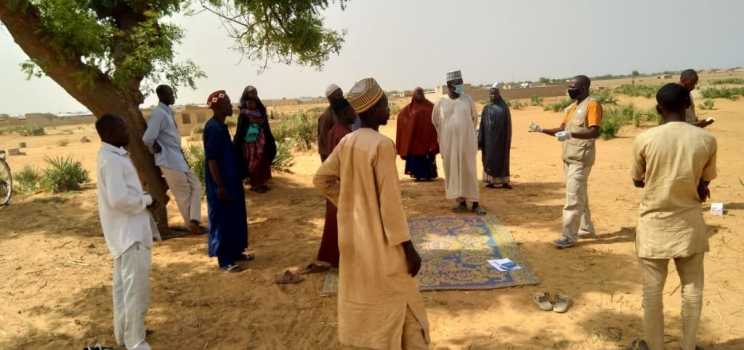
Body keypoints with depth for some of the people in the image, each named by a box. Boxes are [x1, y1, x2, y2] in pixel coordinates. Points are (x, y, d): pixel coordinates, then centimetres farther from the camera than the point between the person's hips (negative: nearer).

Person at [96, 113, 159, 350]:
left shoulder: (112, 156, 11)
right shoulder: (113, 160, -20)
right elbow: (120, 199, -27)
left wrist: (144, 200, 5)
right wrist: (148, 200, -14)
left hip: (126, 231, 11)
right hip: (130, 232, -11)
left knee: (123, 286, 20)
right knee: (136, 291, -3)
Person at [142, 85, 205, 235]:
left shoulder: (168, 112, 13)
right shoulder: (159, 113, -17)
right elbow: (148, 138, -23)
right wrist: (156, 149, -6)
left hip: (178, 158, 9)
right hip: (169, 160, -9)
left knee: (196, 186, 9)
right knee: (184, 194, 1)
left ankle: (194, 221, 7)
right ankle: (192, 225, 14)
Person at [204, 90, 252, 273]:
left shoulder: (221, 126, 11)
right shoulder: (213, 127, -18)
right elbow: (211, 158, -21)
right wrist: (220, 186, -21)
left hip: (230, 179, 10)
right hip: (221, 182, -10)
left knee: (235, 216, 17)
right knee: (222, 219, -1)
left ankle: (235, 252, 29)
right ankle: (224, 260, 9)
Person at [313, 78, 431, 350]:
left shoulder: (346, 142, 1)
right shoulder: (382, 145, -20)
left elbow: (321, 179, 11)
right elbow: (390, 202, -21)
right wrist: (408, 247, -15)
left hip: (354, 238, 7)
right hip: (381, 242, -7)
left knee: (363, 302, 20)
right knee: (401, 309, 7)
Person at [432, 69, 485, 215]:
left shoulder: (468, 100, 0)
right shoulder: (441, 102, -2)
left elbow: (475, 118, 13)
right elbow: (435, 121, 13)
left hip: (467, 142, 0)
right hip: (449, 143, 1)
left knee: (469, 172, 1)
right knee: (453, 173, 5)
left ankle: (475, 203, 5)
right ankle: (461, 202, 15)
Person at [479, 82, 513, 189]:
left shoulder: (504, 107, 1)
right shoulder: (486, 108, 7)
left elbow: (508, 125, -1)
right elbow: (482, 125, 5)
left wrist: (507, 140, -8)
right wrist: (480, 140, -2)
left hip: (501, 137, -2)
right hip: (489, 137, 2)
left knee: (502, 158, 2)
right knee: (489, 158, 4)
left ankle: (504, 181, 5)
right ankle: (490, 181, 10)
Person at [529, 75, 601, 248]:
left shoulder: (592, 105, -12)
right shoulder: (571, 108, 15)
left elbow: (595, 132, -22)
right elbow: (561, 130, 16)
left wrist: (570, 134, -34)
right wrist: (541, 130, 3)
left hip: (581, 160, -9)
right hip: (569, 158, 9)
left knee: (573, 198, -8)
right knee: (579, 196, 17)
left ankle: (569, 236, -3)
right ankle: (586, 229, 28)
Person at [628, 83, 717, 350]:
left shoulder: (644, 140, -12)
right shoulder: (707, 140, -6)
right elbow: (703, 186, 3)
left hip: (654, 224, -2)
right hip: (689, 224, 2)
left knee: (652, 291, 10)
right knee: (692, 289, 16)